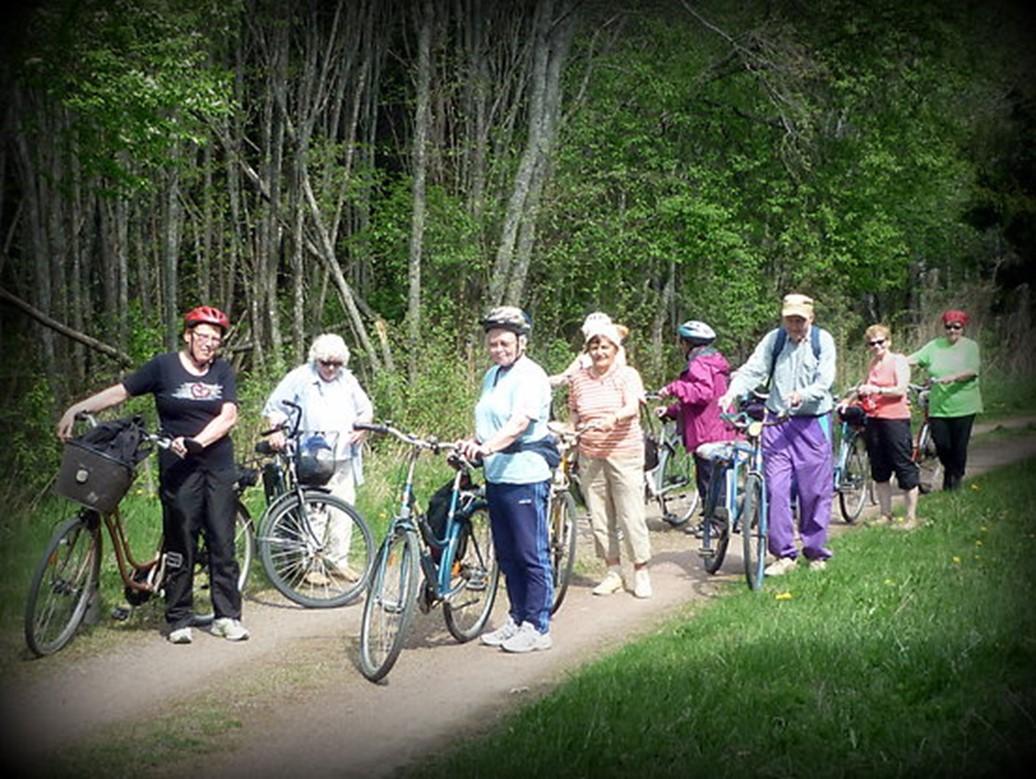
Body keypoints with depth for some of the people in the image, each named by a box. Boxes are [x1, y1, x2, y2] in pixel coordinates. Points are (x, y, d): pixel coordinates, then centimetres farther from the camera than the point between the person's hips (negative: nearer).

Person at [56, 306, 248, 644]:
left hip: (218, 466, 2)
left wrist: (196, 442, -18)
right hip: (178, 468, -2)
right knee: (180, 542, 0)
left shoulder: (223, 371, 7)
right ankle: (179, 619, 9)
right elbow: (119, 391, 0)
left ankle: (227, 616, 10)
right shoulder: (163, 366, 1)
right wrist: (77, 409, -11)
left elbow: (228, 416, -3)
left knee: (222, 541, 2)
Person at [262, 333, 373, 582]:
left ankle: (337, 561, 17)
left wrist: (362, 427, 3)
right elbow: (274, 408, 2)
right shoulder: (299, 378, 1)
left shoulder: (348, 381, 15)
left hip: (344, 459, 5)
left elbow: (366, 410, 24)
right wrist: (277, 431, -15)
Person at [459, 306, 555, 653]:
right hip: (496, 477, 9)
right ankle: (516, 620, 24)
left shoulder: (530, 377, -10)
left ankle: (537, 628, 3)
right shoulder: (492, 376, 17)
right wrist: (470, 445, 6)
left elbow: (519, 423, -24)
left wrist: (487, 447, -38)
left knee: (532, 555, -3)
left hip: (525, 478, -9)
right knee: (506, 555, 14)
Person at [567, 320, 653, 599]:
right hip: (591, 457, 4)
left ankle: (641, 572, 8)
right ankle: (613, 572, 18)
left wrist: (613, 418, -37)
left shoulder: (628, 376, -3)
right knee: (599, 516, 6)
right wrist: (575, 427, 3)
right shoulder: (579, 380, 8)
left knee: (631, 515, -3)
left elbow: (633, 408, -19)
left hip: (624, 455, -4)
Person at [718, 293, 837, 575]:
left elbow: (824, 381, -10)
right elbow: (753, 370, -4)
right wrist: (732, 392, -22)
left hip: (813, 422, -1)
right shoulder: (773, 340, 4)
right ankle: (784, 554, 3)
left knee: (815, 490, 3)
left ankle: (816, 552, 18)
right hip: (777, 422, 1)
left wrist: (803, 394, -29)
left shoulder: (823, 341, -1)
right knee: (776, 487, -5)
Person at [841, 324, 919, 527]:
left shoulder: (898, 361, -5)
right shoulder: (873, 364, 15)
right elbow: (864, 386, 30)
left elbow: (900, 390, -15)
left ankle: (911, 516, 2)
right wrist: (848, 400, 21)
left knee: (904, 468, -3)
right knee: (879, 470, 11)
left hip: (895, 419, -7)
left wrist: (877, 390, -23)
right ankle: (885, 514, 19)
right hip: (873, 419, 7)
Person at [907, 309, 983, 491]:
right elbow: (914, 358, -1)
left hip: (963, 406, -2)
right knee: (941, 443, -1)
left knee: (959, 445, 4)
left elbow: (971, 372, -11)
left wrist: (953, 377, -28)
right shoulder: (935, 346, 7)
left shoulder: (970, 346, 1)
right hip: (938, 406, 2)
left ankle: (957, 476, 24)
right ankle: (948, 470, 28)